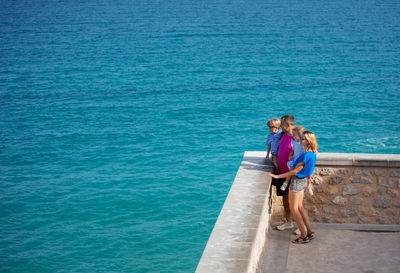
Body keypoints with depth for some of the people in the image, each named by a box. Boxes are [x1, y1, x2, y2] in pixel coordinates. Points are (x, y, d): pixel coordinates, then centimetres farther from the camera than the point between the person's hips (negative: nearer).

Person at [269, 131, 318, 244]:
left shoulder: (306, 156, -27)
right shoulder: (312, 154, 0)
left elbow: (295, 171, -23)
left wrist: (278, 176, -19)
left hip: (297, 181, -9)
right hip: (303, 180, 9)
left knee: (294, 209, 3)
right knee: (300, 207, 17)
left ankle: (304, 236, 7)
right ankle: (310, 232, 20)